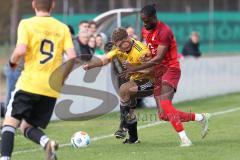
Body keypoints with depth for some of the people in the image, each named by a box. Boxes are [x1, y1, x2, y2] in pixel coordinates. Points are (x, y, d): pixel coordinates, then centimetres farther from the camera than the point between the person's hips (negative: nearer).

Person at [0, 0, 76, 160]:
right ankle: (47, 142, -15)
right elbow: (72, 57, -2)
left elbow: (21, 50, -16)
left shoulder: (26, 24, -2)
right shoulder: (63, 28, 7)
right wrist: (62, 80, 12)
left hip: (29, 83, -4)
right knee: (28, 127, 15)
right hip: (52, 89, 4)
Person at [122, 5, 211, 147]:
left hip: (170, 69, -9)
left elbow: (158, 59, -22)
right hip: (158, 72, 9)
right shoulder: (145, 31, 10)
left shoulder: (164, 31, -18)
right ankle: (202, 118, 14)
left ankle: (184, 139, -34)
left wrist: (135, 69, -21)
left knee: (165, 104, -30)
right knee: (164, 116, 0)